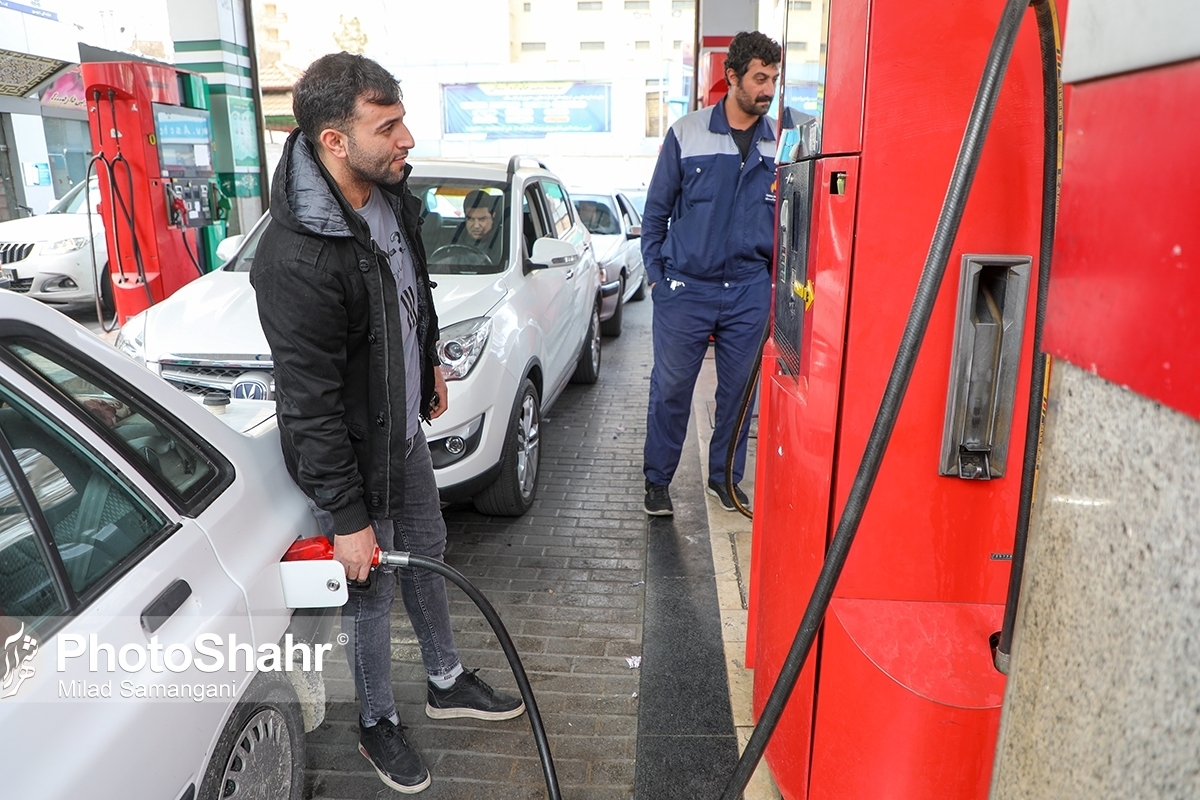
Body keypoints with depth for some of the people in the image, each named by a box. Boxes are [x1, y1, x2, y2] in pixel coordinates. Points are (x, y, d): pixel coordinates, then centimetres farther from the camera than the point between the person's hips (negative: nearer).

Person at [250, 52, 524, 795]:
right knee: (371, 590, 10)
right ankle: (379, 725, 38)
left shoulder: (390, 192, -6)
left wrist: (430, 364, 23)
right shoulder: (296, 261, -32)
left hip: (406, 426, 8)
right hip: (352, 452, -8)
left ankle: (447, 683, 47)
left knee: (426, 553, 23)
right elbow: (310, 406, -27)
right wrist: (347, 517, -21)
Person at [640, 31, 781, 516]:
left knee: (739, 387, 10)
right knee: (671, 388, 4)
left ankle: (725, 476, 29)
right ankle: (657, 480, 20)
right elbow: (656, 210, 5)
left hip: (750, 290, 2)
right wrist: (655, 274, 1)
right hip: (686, 288, -2)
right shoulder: (686, 134, -1)